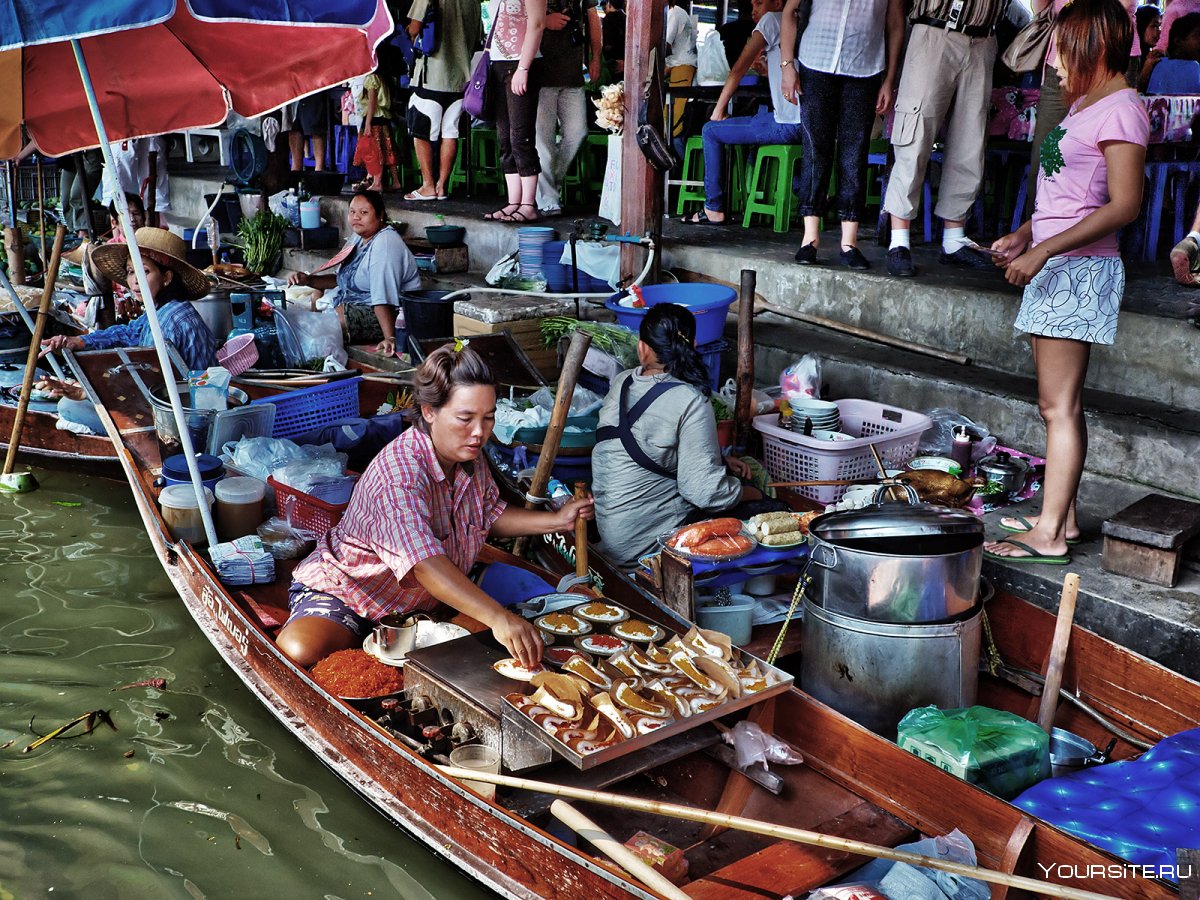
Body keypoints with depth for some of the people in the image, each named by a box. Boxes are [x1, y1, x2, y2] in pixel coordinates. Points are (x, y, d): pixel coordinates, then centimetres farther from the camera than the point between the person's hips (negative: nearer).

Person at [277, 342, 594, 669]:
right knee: (302, 652, -36)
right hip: (346, 591, -9)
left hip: (419, 603, 9)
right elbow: (425, 565, -46)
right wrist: (498, 618, -56)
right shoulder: (398, 473, -33)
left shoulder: (469, 456, -6)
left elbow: (489, 515, 13)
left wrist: (557, 520, -1)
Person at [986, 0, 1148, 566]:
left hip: (1080, 270, -10)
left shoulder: (1119, 110, -12)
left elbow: (1124, 206, -20)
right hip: (1054, 268, 10)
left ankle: (1049, 535, -4)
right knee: (1058, 405, 12)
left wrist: (1044, 250, -23)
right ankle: (1062, 516, 19)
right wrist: (1024, 236, 12)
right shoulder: (1084, 105, 17)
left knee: (1059, 407, -8)